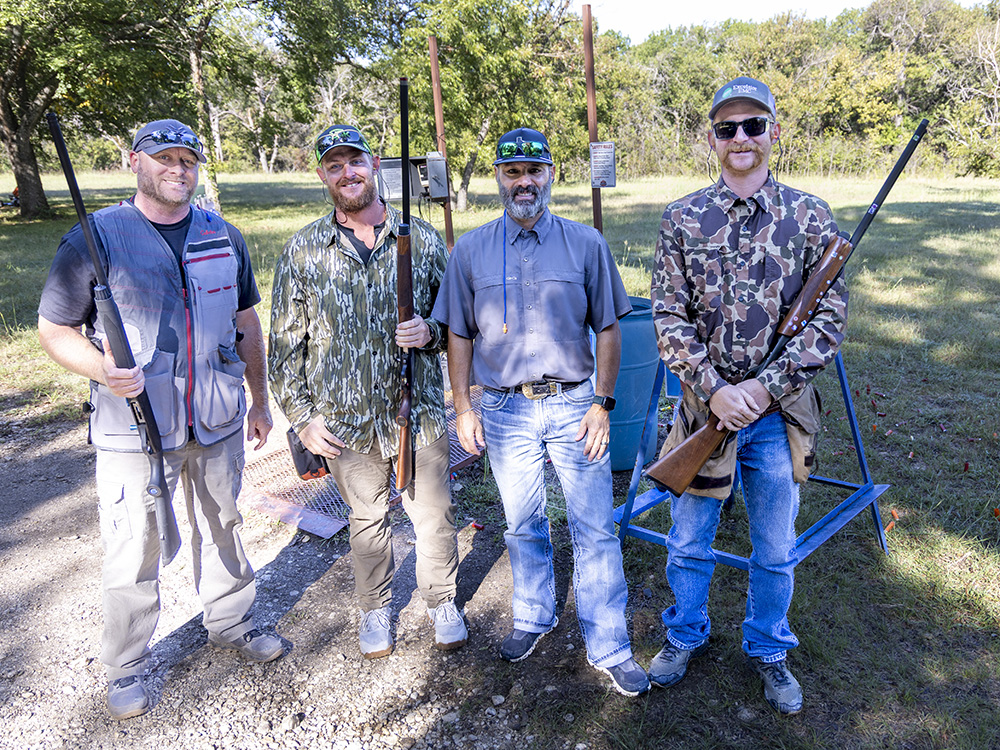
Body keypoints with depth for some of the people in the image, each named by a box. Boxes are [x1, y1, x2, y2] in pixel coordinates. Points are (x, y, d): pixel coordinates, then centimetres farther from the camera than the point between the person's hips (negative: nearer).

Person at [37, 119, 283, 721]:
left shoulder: (224, 237, 6)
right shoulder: (94, 239, -6)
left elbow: (246, 322, 13)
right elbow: (54, 328, -2)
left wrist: (260, 399, 14)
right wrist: (102, 370, -22)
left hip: (218, 423, 4)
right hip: (134, 429, -3)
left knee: (223, 527, 19)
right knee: (133, 554, 7)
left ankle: (231, 622, 41)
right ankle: (128, 667, 28)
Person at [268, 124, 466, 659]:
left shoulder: (422, 240, -1)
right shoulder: (302, 251, -1)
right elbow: (284, 343, 3)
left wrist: (430, 332, -16)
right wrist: (301, 416, -2)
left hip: (419, 413, 0)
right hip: (345, 420, 0)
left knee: (434, 515, 11)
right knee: (367, 520, 17)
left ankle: (442, 601, 36)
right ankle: (376, 609, 39)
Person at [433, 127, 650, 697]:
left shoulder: (586, 244, 0)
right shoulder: (471, 250, 2)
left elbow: (608, 329, 2)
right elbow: (459, 336, 7)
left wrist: (603, 404, -4)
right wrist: (463, 408, 3)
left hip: (575, 404, -1)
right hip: (507, 410, 1)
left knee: (594, 531, 2)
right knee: (523, 526, 16)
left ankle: (609, 647, 16)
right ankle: (535, 617, 38)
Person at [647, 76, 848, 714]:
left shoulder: (809, 216, -3)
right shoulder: (683, 219, -2)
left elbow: (831, 320, -6)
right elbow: (669, 317, -5)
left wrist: (763, 387, -15)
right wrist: (714, 389, -16)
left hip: (777, 412, 0)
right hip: (704, 405, 0)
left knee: (775, 551, 15)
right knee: (689, 540, 16)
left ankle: (769, 651, 38)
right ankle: (687, 636, 40)